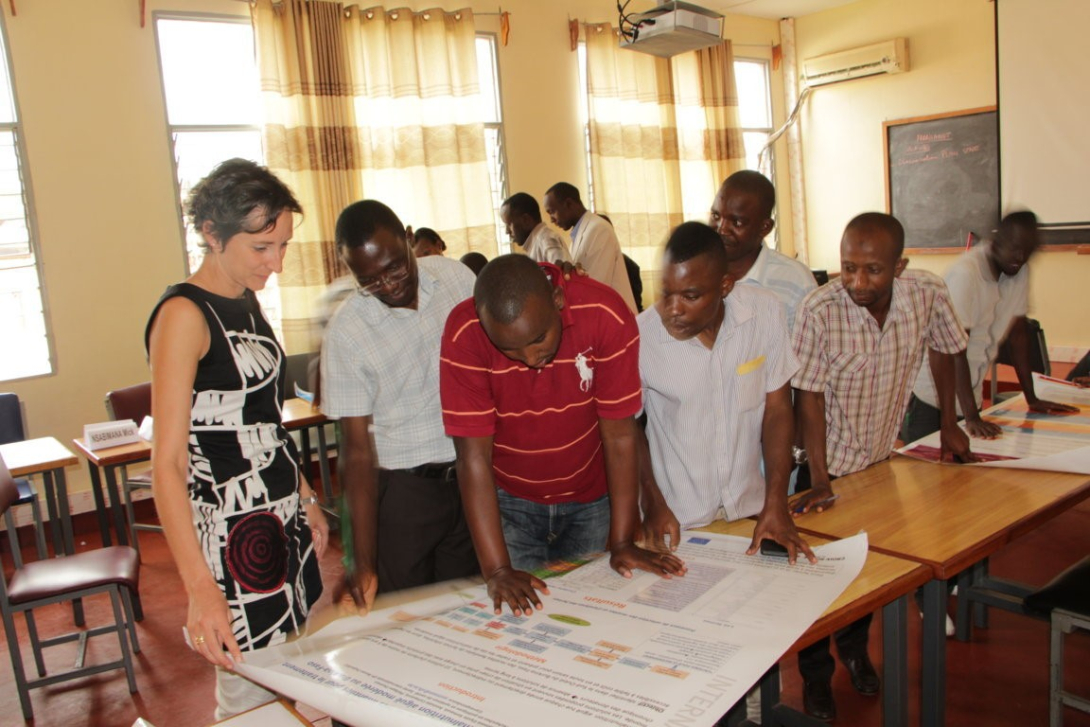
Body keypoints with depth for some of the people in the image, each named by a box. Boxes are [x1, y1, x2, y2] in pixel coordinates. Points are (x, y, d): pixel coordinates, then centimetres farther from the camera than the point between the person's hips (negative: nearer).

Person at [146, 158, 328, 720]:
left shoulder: (246, 302, 9)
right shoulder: (184, 315, -17)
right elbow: (167, 464, -22)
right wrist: (200, 588, -28)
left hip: (283, 519, 8)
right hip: (234, 534, -8)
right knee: (253, 696, 4)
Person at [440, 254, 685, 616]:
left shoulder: (606, 316, -25)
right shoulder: (464, 335, -25)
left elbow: (619, 434, -18)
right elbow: (474, 456, -23)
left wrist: (622, 543, -17)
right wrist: (497, 570, -26)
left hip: (593, 500, 1)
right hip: (509, 504, 0)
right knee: (517, 617, 0)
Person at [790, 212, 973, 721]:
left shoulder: (927, 294, -16)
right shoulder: (818, 311, -28)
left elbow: (942, 350, 4)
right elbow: (809, 397, -22)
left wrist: (949, 425, 8)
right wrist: (819, 480, -22)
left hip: (881, 457, 4)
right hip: (829, 464, -4)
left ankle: (855, 647, 45)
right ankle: (816, 674, 29)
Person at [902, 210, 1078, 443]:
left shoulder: (1020, 270, 0)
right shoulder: (966, 273, -22)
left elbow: (1019, 330, 8)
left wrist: (1032, 399, 8)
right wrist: (971, 417, -29)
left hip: (971, 394, 7)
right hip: (929, 396, -7)